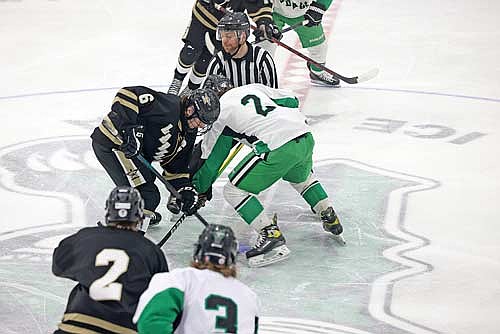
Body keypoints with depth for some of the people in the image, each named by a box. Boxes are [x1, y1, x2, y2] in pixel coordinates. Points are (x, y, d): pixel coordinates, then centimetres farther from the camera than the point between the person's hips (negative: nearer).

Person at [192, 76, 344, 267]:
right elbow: (291, 100, 27)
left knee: (233, 190, 4)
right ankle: (331, 221, 38)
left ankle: (272, 236, -5)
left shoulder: (219, 112, 8)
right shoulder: (253, 88, 23)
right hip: (306, 137, 7)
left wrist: (201, 189, 24)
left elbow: (211, 158, 13)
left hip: (277, 149, -7)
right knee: (301, 177, 39)